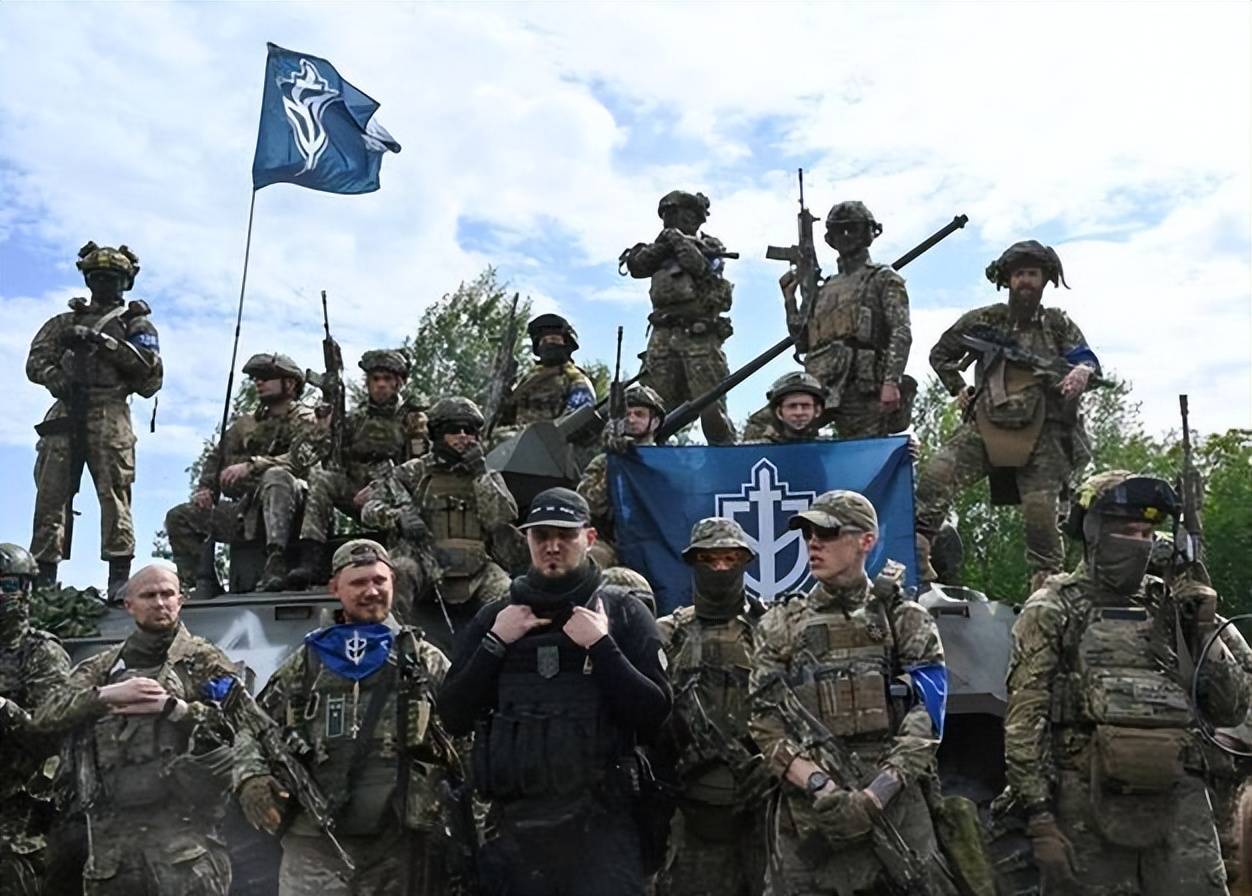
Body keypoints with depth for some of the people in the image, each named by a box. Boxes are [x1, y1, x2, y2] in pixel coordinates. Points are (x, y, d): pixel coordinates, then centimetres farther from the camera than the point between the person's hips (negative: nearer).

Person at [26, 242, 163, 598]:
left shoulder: (135, 322, 16)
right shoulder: (66, 321, 25)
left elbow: (151, 368, -2)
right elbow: (36, 361, 15)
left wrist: (105, 342, -10)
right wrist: (54, 377, -7)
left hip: (109, 414, -3)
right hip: (65, 412, 4)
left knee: (114, 493, -11)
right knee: (50, 494, -3)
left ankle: (119, 576, -14)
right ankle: (44, 575, -1)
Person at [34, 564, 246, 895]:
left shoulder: (203, 659, 5)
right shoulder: (102, 667, 17)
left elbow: (239, 719, -7)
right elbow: (47, 715, 5)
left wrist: (170, 706, -13)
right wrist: (106, 695, -9)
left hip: (180, 820, -4)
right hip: (111, 822, 4)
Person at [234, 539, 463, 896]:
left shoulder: (425, 661, 8)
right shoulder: (305, 663, 13)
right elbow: (253, 727, 17)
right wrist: (251, 778, -4)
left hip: (403, 844, -1)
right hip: (314, 843, 1)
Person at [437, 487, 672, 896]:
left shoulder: (624, 613, 1)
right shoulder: (494, 617, 8)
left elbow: (654, 716, -6)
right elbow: (454, 718, 4)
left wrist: (601, 646, -14)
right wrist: (496, 643, -6)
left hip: (602, 821, -2)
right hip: (515, 822, 3)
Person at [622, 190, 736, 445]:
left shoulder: (709, 246, 12)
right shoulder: (662, 249, 22)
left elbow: (706, 270, -8)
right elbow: (636, 266, 6)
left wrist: (681, 242, -3)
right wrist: (661, 246, -4)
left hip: (699, 335, -3)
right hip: (663, 335, 3)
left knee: (712, 408, -9)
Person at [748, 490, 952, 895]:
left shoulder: (906, 621, 5)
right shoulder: (780, 626, 7)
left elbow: (924, 722, -3)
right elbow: (767, 724, 0)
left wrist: (874, 795, -16)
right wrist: (819, 784, -15)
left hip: (895, 805, -1)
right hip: (807, 813, 1)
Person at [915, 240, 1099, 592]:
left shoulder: (1058, 324, 10)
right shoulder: (983, 321, 11)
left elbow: (1088, 361, 1)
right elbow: (940, 355, 23)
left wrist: (1082, 372, -23)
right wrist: (958, 390, 10)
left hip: (1041, 435, -1)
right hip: (986, 427, 1)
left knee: (1041, 511, -8)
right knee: (935, 472, -20)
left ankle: (1047, 583, 5)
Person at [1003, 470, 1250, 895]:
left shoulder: (1170, 608, 14)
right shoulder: (1053, 611, 2)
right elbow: (1024, 722, -5)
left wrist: (1204, 632, 3)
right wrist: (1039, 817, -13)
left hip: (1179, 801, 4)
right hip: (1091, 807, -3)